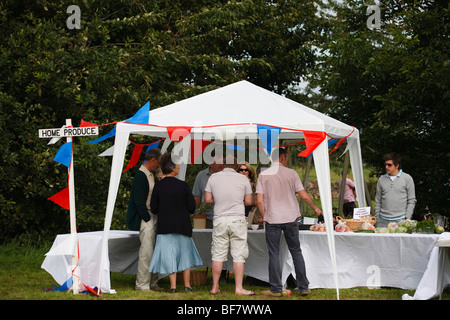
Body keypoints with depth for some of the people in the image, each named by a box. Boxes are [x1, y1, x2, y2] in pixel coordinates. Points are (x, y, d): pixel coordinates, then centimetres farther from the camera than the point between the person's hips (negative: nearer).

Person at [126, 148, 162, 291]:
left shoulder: (150, 175, 16)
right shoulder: (140, 176, -14)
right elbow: (139, 201, -18)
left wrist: (156, 219, 16)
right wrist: (147, 219, -15)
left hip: (153, 219, 10)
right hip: (146, 220, -10)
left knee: (154, 253, 11)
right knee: (146, 253, -8)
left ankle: (153, 283, 18)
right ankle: (142, 285, -1)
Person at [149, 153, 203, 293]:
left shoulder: (158, 187, -7)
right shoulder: (183, 185, -9)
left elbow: (154, 209, -2)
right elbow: (192, 208, -6)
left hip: (165, 226, 0)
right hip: (183, 225, 0)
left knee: (169, 254, 5)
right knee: (185, 252, 15)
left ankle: (173, 286, 3)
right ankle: (187, 284, 17)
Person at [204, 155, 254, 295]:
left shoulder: (214, 177, 2)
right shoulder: (243, 179, -1)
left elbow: (208, 199, 3)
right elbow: (249, 201, 2)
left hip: (220, 219, 2)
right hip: (238, 220, -2)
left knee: (218, 255, 7)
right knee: (238, 255, 2)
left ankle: (215, 287, 12)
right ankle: (238, 288, 1)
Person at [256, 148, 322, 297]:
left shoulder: (263, 175, -1)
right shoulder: (291, 173, -1)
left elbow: (259, 201, -6)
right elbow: (304, 196, -3)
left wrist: (265, 217, 8)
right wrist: (315, 208, 13)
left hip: (272, 218, -1)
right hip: (291, 218, 1)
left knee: (274, 254, 5)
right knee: (296, 251, 11)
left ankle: (276, 289, 5)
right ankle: (303, 287, 14)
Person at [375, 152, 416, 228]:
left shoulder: (407, 178, 2)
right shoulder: (381, 179, 10)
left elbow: (411, 201, 2)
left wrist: (407, 218, -6)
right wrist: (376, 219, 7)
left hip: (400, 220, -3)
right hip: (383, 220, 3)